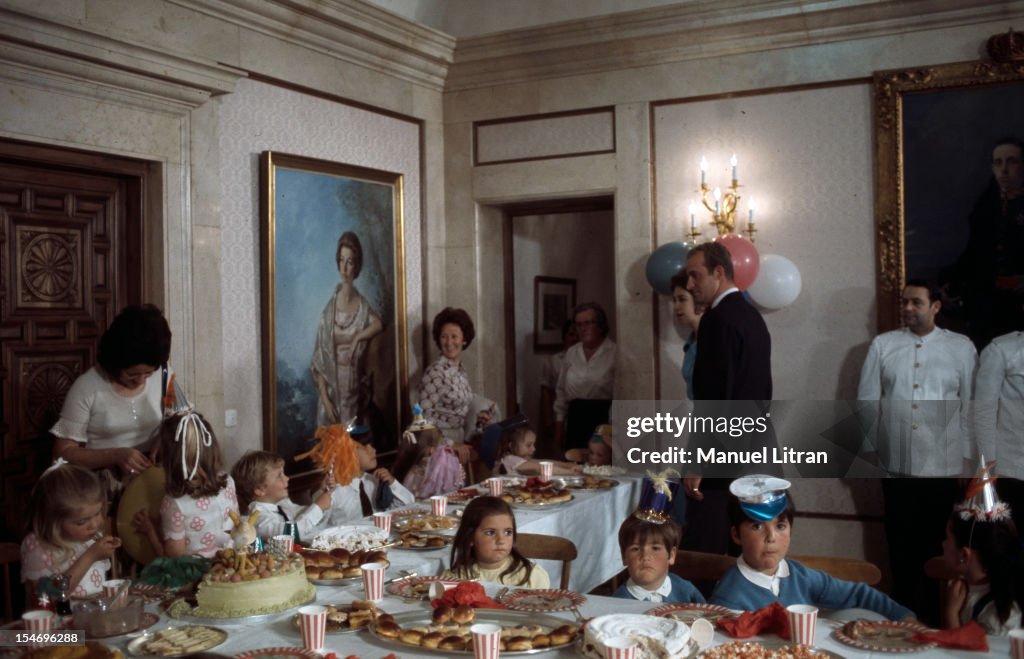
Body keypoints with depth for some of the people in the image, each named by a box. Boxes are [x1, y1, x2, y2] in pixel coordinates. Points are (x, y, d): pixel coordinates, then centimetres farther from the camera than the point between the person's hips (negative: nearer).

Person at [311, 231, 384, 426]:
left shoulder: (362, 306, 2)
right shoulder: (329, 309, -5)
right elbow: (320, 359, -6)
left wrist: (357, 338, -22)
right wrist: (325, 398, -12)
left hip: (355, 388, 2)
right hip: (332, 388, -2)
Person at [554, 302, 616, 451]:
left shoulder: (614, 352, -5)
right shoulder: (571, 353, 12)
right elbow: (561, 390, 16)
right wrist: (559, 426, 13)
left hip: (604, 418, -5)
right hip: (577, 419, 5)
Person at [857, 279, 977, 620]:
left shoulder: (962, 347, 2)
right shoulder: (882, 344, 3)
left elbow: (971, 403, 3)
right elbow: (867, 400, 4)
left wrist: (967, 451, 1)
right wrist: (869, 447, 3)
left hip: (942, 464, -1)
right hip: (896, 463, 1)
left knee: (937, 541, 9)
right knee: (901, 541, 10)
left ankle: (934, 611, 23)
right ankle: (904, 610, 23)